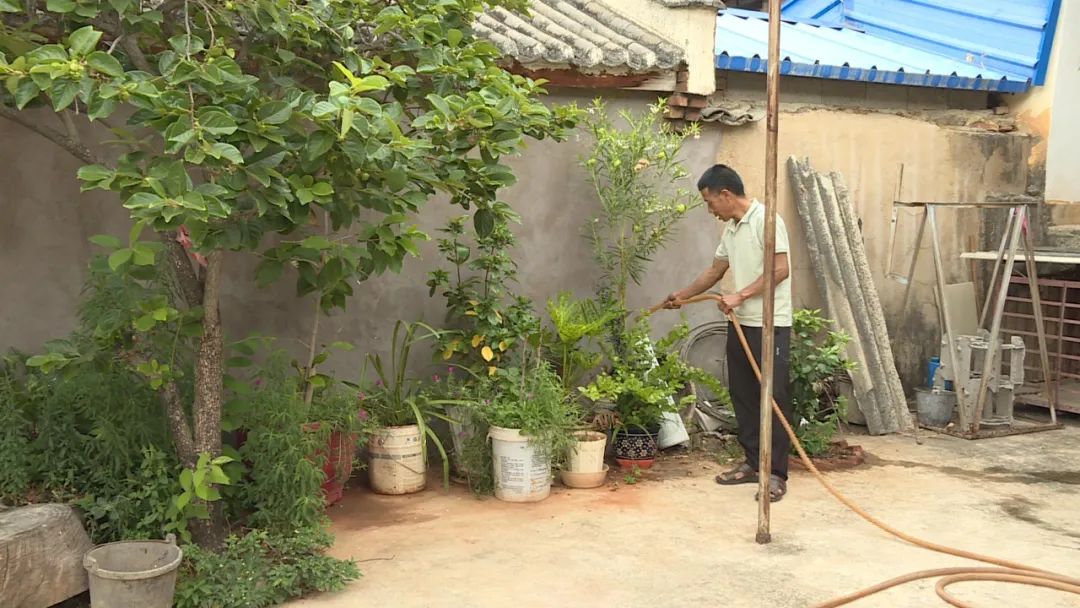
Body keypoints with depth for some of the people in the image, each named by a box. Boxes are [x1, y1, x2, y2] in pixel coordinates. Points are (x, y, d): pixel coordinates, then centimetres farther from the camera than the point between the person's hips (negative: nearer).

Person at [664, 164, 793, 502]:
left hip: (770, 325, -9)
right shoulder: (731, 229, 14)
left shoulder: (766, 219, -13)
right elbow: (715, 271, 25)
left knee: (774, 398, -4)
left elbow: (781, 269, -20)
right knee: (743, 395, 11)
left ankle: (776, 474, 1)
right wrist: (682, 296, 29)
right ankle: (753, 463, 21)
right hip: (741, 323, 9)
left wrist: (740, 296, -20)